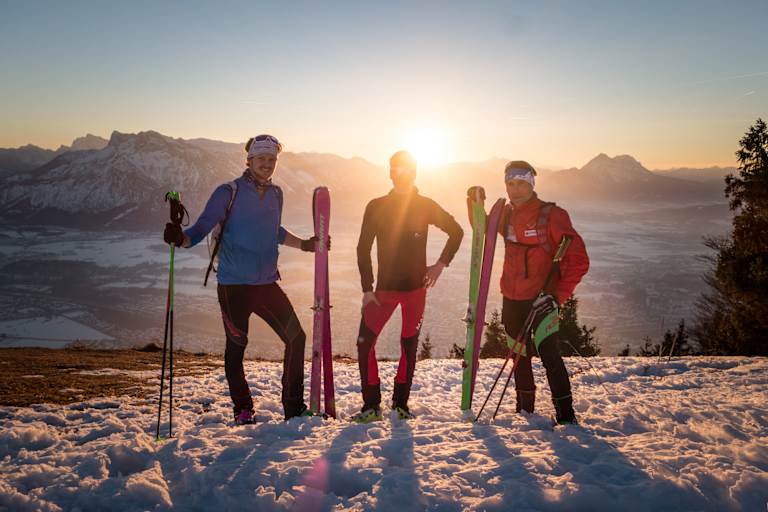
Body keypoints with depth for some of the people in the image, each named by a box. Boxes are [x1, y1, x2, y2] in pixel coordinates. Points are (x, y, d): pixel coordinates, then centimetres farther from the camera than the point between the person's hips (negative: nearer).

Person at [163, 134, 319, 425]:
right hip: (234, 285, -5)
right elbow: (202, 229, -10)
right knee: (236, 347, 6)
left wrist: (305, 245, 28)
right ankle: (242, 410, 23)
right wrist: (180, 238, -30)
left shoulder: (275, 194, 11)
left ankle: (294, 406, 12)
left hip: (267, 284, 5)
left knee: (296, 337, 0)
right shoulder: (229, 193, -6)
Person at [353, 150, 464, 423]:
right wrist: (367, 288, -4)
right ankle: (371, 405, 0)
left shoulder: (426, 206, 2)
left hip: (416, 286, 0)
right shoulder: (376, 207, 2)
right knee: (365, 342, -10)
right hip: (384, 287, 0)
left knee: (409, 344, 6)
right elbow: (363, 249, 2)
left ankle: (400, 402, 19)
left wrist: (441, 264, 4)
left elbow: (456, 231, 13)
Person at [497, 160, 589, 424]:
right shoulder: (506, 214, 6)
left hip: (541, 300, -6)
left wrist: (558, 296, -22)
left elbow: (579, 260, -14)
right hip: (512, 300, 6)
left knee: (549, 355, -14)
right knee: (519, 355, 16)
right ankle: (525, 409, 31)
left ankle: (565, 415, -4)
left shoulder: (552, 215, -12)